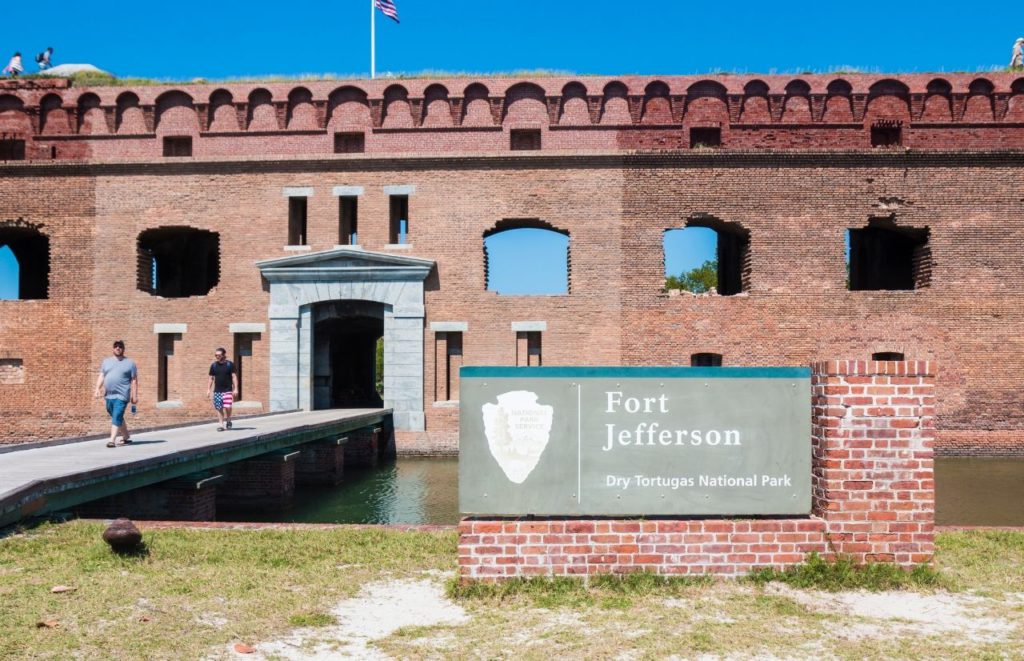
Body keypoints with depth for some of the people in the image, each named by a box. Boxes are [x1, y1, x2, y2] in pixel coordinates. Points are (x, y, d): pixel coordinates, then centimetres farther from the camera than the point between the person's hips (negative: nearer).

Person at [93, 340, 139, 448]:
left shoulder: (130, 363, 3)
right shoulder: (106, 362, 15)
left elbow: (134, 380, 0)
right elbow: (101, 376, 12)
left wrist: (134, 395, -5)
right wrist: (98, 388, -4)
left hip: (121, 396, -5)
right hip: (109, 395, 5)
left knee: (116, 418, -13)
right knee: (118, 418, 15)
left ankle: (112, 440, -16)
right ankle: (126, 437, 29)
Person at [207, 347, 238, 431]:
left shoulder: (230, 364, -2)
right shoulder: (213, 365, 8)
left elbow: (234, 377, -3)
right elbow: (211, 378, 13)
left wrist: (235, 389, -10)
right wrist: (208, 389, 8)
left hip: (227, 390, -3)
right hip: (217, 391, 3)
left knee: (227, 407, -13)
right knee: (219, 408, 3)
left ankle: (228, 420, 12)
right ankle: (221, 424, 10)